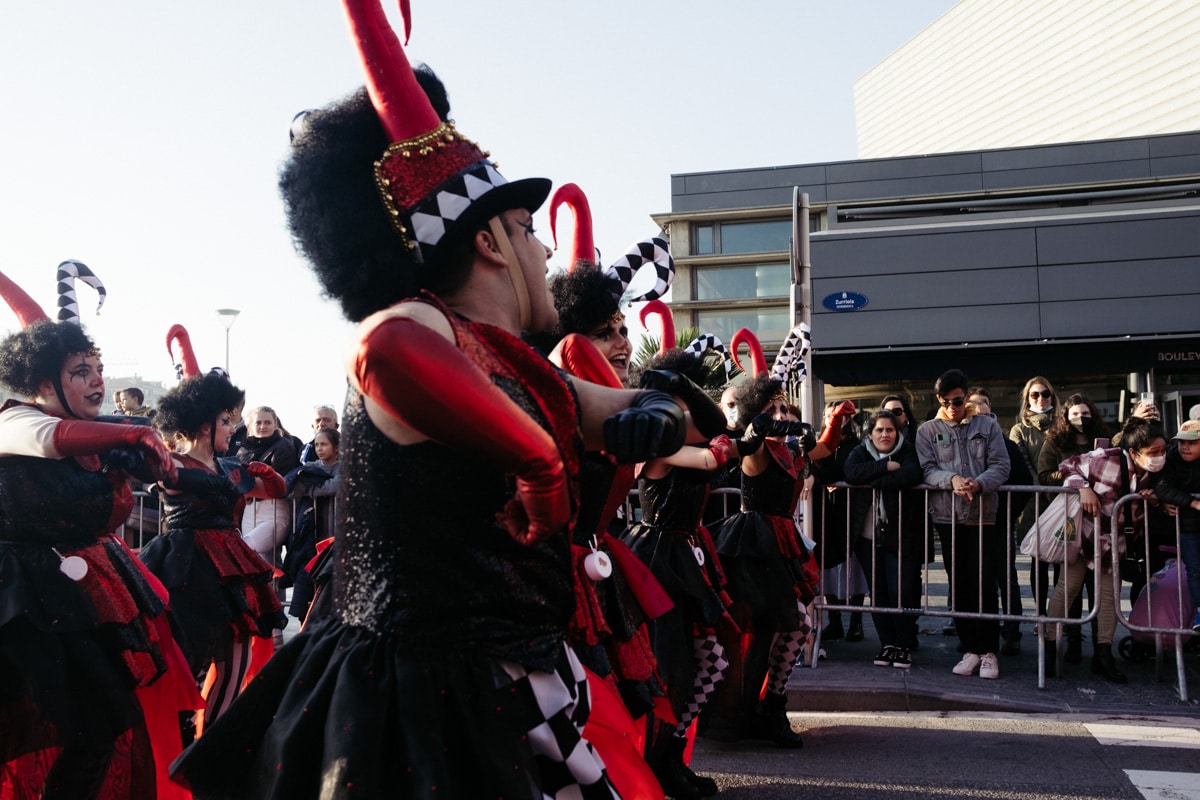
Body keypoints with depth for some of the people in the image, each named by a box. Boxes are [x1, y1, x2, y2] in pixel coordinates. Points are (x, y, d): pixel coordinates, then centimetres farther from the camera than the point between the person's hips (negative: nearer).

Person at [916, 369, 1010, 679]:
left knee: (984, 583, -2)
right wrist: (952, 479, -22)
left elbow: (1001, 465, -1)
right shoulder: (928, 430, 7)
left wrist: (979, 483, -20)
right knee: (959, 585, 7)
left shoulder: (987, 425, 6)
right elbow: (927, 469, -3)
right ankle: (970, 649, 16)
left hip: (984, 515, -1)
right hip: (948, 516, 1)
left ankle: (988, 651, 9)